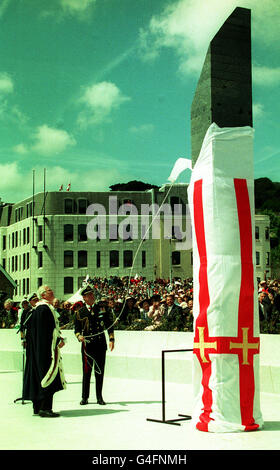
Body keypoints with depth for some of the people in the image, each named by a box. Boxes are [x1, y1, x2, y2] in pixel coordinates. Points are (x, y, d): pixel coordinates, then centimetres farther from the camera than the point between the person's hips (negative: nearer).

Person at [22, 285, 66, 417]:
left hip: (39, 349, 11)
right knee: (49, 377, -8)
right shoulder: (44, 308, -15)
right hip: (47, 347, -11)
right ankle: (45, 408, -8)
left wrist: (58, 338, 11)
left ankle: (38, 407, 17)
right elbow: (46, 330, -20)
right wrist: (58, 341, -12)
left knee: (39, 376, 12)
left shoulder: (39, 308, 16)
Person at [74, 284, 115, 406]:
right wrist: (79, 336, -15)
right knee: (86, 371, 1)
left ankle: (99, 397, 13)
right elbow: (77, 329, 6)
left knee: (100, 371, 5)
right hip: (87, 344, -1)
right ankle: (85, 397, 11)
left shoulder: (102, 308, 7)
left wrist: (111, 339, -1)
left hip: (100, 344, 1)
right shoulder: (80, 313, 4)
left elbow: (109, 325, 8)